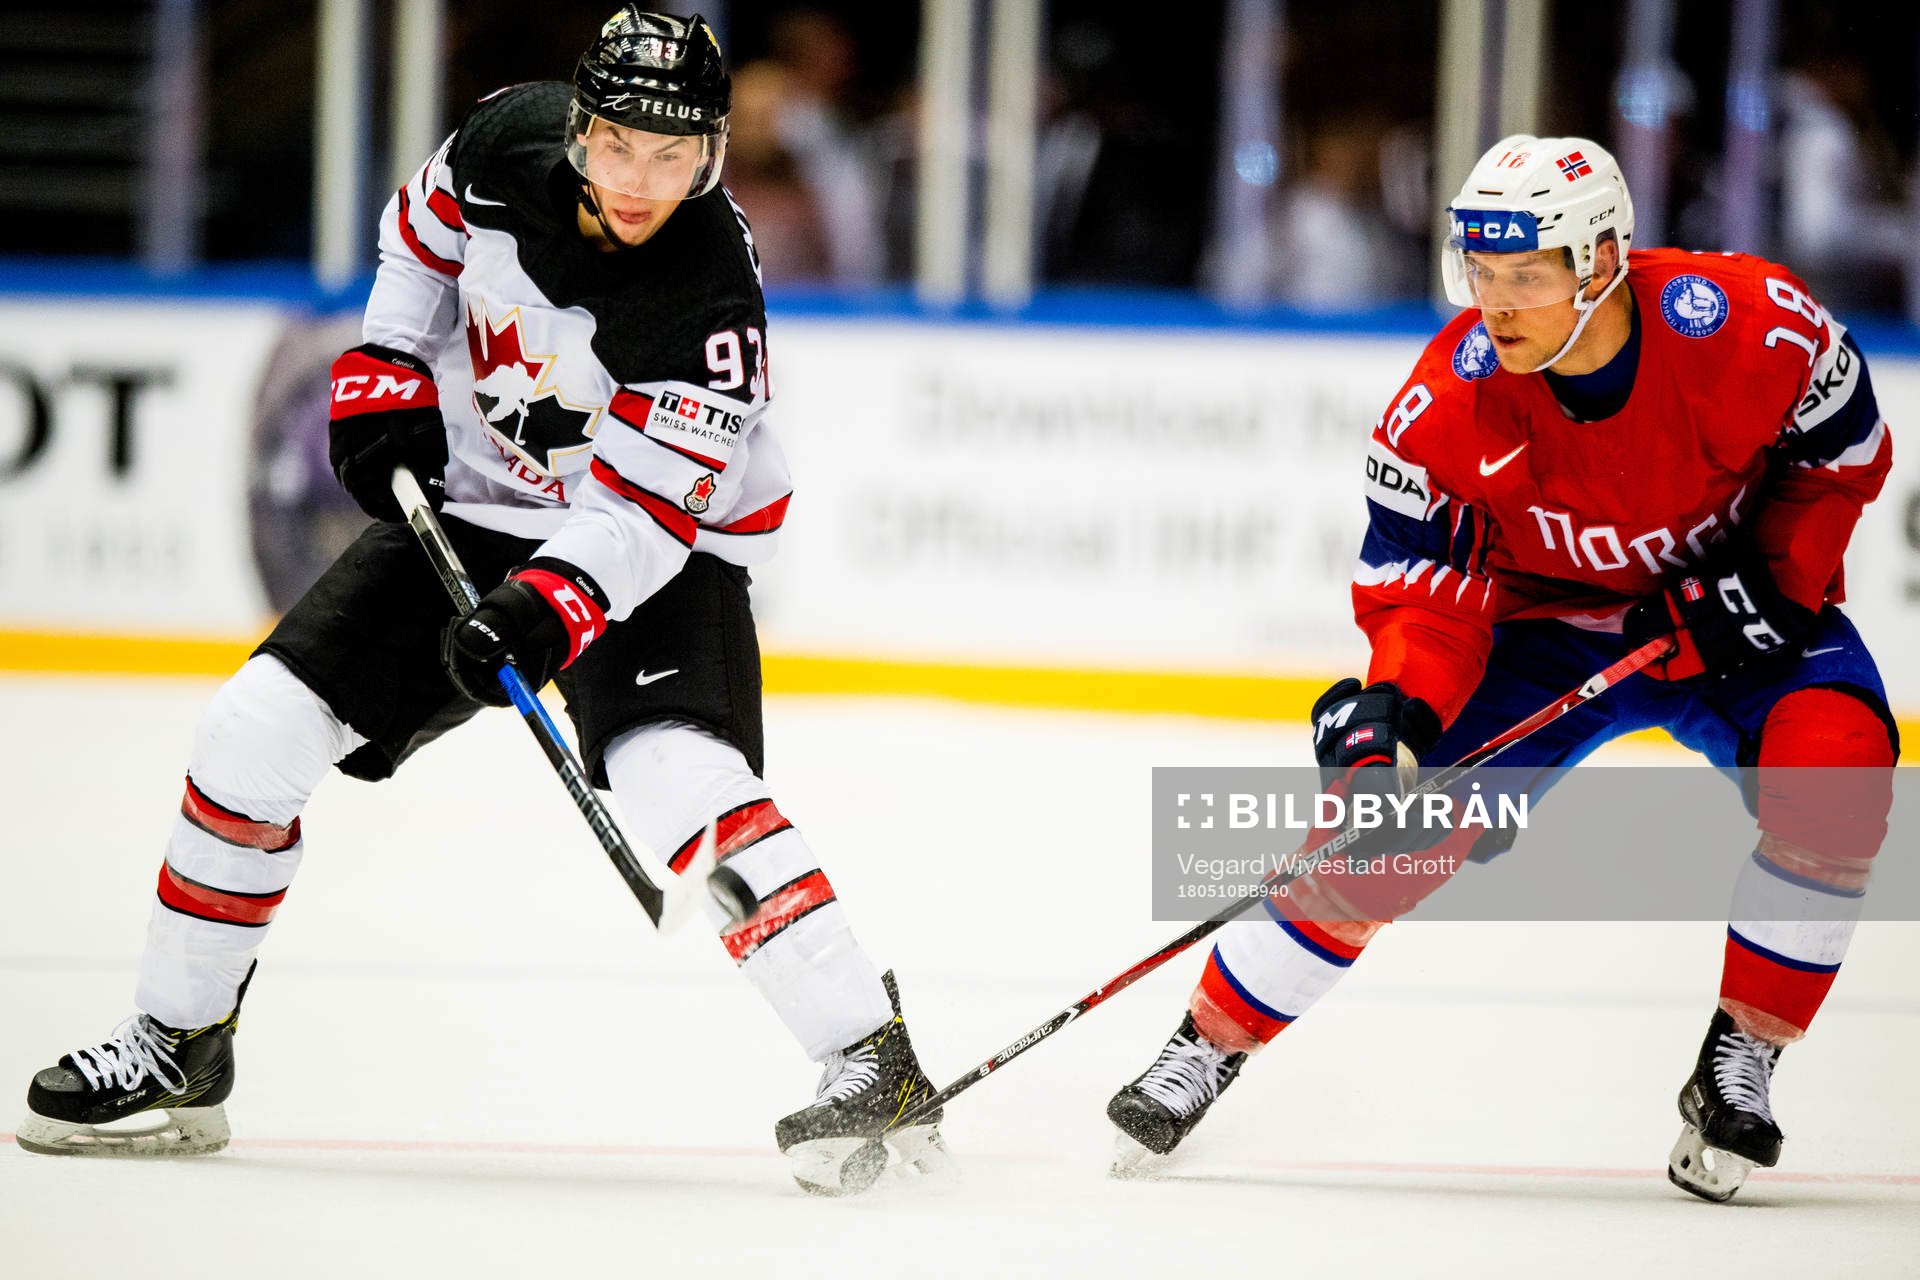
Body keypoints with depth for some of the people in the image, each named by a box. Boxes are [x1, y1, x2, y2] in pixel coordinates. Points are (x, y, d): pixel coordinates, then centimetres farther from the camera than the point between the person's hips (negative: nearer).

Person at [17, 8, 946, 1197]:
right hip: (471, 510, 5)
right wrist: (387, 370, -1)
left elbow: (641, 512, -31)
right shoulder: (507, 141, -15)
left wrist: (548, 608, -47)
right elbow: (424, 229, 9)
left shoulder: (712, 298, -29)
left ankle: (876, 1064, -27)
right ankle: (180, 1046, 12)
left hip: (655, 551, -5)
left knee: (679, 774, -31)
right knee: (255, 730, -3)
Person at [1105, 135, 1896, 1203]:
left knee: (1839, 761, -29)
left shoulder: (1750, 325, -26)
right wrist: (1399, 704, -34)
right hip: (1548, 621, 1)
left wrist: (1772, 576, -18)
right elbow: (1419, 576, -16)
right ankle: (1210, 1045, 5)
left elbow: (1846, 452, -8)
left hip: (1736, 618, -1)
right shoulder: (1451, 400, -23)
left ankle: (1740, 1064, -13)